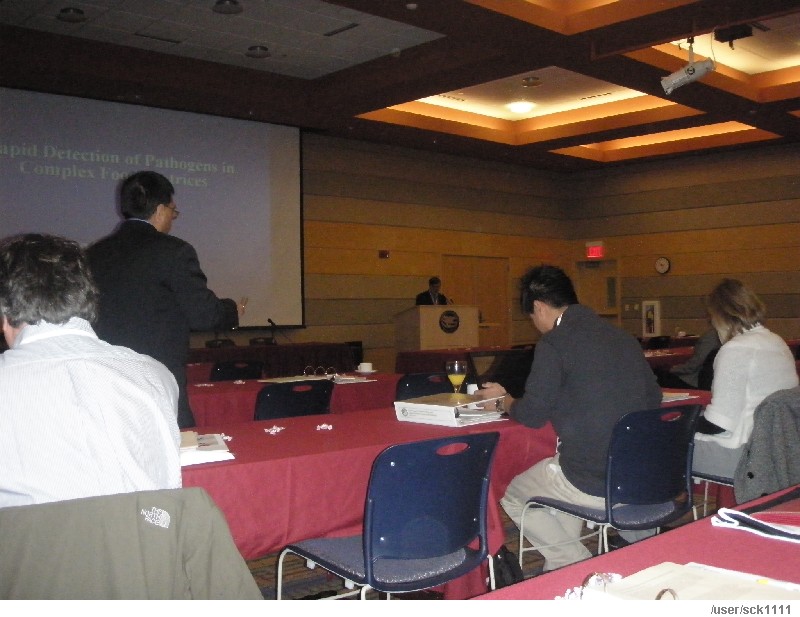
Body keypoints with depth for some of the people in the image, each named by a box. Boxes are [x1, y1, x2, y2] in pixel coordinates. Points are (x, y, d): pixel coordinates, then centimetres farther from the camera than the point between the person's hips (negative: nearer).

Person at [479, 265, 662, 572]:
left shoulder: (554, 343, -11)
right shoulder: (623, 337, 9)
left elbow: (533, 415, -9)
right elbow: (653, 399, 17)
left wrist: (503, 398, 13)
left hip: (594, 484, -7)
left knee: (513, 496, 18)